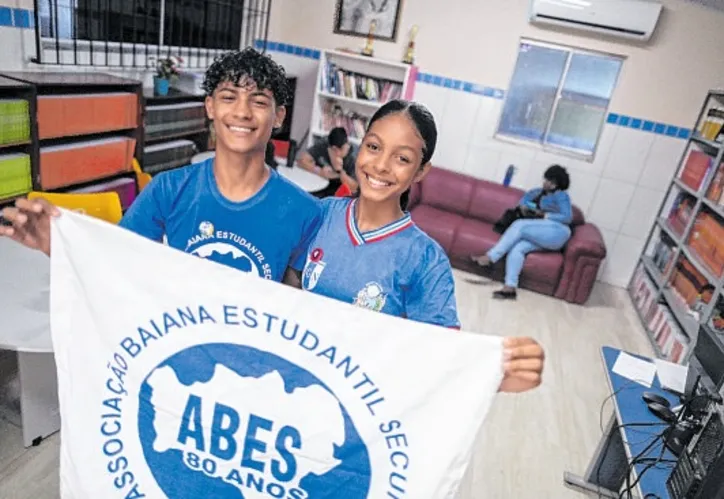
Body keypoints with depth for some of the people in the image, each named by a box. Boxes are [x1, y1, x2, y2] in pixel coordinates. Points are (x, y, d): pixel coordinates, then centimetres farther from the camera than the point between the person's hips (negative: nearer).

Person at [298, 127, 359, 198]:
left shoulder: (352, 160, -13)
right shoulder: (321, 147, -5)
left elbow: (353, 189, -16)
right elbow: (302, 160, -10)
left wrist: (340, 171, -28)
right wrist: (319, 171, -23)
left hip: (335, 195, -3)